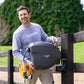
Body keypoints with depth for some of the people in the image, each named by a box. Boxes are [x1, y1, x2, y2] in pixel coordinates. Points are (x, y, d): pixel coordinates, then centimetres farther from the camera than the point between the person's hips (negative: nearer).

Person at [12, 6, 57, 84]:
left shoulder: (37, 27, 9)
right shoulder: (17, 33, -4)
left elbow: (45, 39, 20)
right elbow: (15, 52, -7)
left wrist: (51, 38, -5)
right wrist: (27, 62, -21)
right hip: (31, 66, -3)